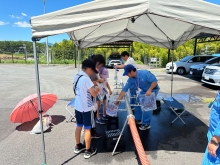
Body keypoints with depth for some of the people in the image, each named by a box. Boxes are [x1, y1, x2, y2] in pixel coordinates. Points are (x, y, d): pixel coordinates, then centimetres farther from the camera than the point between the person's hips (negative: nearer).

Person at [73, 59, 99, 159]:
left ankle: (78, 146, 35)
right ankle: (88, 151, 20)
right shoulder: (86, 79, -23)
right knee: (87, 129, 5)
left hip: (77, 106, 8)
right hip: (86, 108, -8)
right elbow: (94, 94, -23)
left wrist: (93, 84, 11)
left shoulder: (76, 76, 3)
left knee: (78, 126, 20)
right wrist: (98, 89, -4)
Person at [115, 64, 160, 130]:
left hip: (153, 89, -7)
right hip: (144, 90, 7)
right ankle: (138, 119, 25)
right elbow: (124, 89, -11)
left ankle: (146, 124, 2)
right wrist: (118, 100, -12)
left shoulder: (144, 73, -32)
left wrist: (149, 90, -34)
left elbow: (155, 81, -27)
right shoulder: (131, 79, -12)